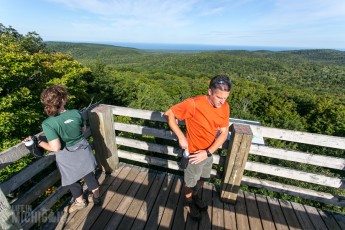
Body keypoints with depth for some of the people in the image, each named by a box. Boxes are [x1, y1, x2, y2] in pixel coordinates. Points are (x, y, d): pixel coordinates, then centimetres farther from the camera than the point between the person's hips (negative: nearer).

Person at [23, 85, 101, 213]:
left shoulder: (48, 124, -25)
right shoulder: (76, 113, -16)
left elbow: (56, 147, -24)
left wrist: (38, 143, -9)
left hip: (67, 158, -3)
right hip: (83, 151, 3)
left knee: (72, 180, 24)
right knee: (89, 175, 22)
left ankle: (79, 202, 46)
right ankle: (96, 197, 41)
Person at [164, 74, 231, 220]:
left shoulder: (225, 107, -12)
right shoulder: (194, 104, -29)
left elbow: (224, 132, -10)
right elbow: (169, 114, -20)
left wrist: (208, 152, -19)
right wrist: (181, 137, -23)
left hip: (209, 152, 5)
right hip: (194, 153, -5)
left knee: (203, 178, 29)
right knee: (190, 182, 20)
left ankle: (196, 196, 60)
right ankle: (189, 202, 52)